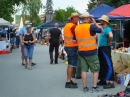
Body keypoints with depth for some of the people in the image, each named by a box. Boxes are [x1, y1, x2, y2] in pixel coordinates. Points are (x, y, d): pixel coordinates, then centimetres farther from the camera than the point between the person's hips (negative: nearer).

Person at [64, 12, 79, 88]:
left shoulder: (67, 25, 14)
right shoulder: (73, 26, -15)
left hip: (67, 46, 10)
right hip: (72, 47, -10)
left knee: (70, 64, 16)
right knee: (72, 65, -7)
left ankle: (69, 80, 22)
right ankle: (68, 82, -7)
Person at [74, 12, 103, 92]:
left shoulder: (77, 28, 5)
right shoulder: (91, 26, -12)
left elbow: (74, 40, 10)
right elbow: (101, 30, 0)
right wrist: (95, 23, 6)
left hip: (81, 52, 5)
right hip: (91, 52, -5)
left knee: (84, 69, 8)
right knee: (95, 70, 6)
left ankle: (85, 87, 9)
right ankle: (95, 87, 5)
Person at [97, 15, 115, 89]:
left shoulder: (107, 28, -16)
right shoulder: (103, 28, 13)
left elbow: (111, 36, -36)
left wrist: (109, 42, -22)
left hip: (105, 48, -10)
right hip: (100, 48, 10)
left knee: (108, 65, -9)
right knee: (102, 65, 15)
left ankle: (111, 83, -8)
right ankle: (103, 80, 25)